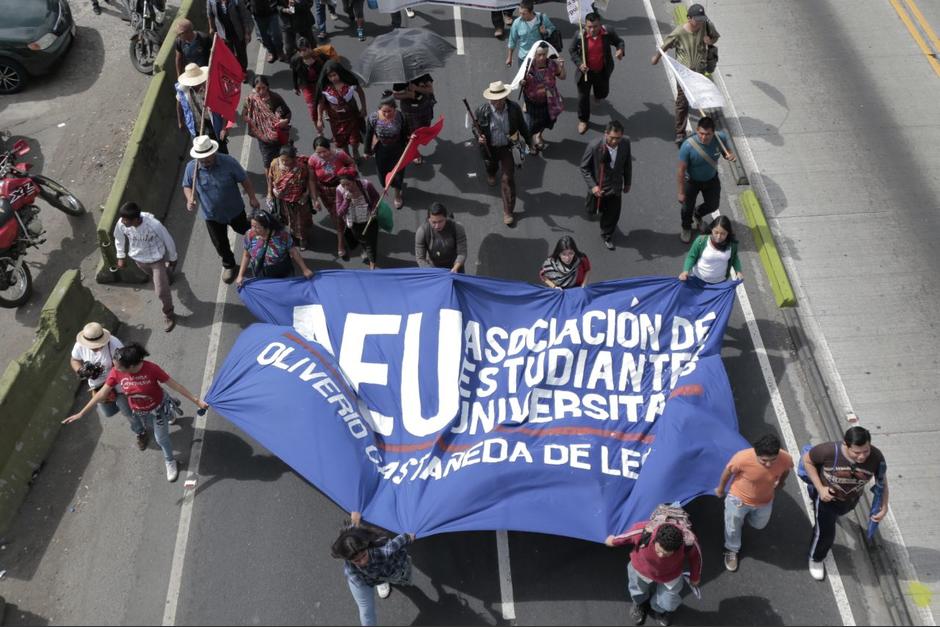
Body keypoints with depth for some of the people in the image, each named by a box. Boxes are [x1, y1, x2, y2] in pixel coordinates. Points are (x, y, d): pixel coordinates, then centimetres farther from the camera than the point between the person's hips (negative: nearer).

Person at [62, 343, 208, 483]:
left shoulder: (151, 369, -38)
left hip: (158, 407, -3)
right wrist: (81, 413, -11)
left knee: (161, 438, 10)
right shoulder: (116, 373, -29)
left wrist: (196, 400, -24)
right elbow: (102, 394, -16)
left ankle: (170, 462, 39)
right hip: (139, 411, 3)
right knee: (153, 428, 31)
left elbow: (174, 385, -28)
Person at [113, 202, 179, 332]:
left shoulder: (154, 225, -38)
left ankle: (169, 315, 25)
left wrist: (172, 258, -4)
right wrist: (121, 256, 8)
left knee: (161, 291, -1)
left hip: (156, 259, -4)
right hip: (138, 259, 4)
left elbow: (168, 240, -19)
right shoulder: (121, 224, -26)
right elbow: (119, 238, -1)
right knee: (153, 277, 32)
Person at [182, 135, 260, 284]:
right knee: (220, 244, 19)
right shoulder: (191, 168, -19)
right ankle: (228, 265, 47)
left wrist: (252, 197, -10)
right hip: (211, 215, 2)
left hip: (234, 210, -1)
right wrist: (190, 199, -21)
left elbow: (244, 180, -13)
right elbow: (187, 186, -2)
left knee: (244, 231, 26)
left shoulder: (228, 162, -26)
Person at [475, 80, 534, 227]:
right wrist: (478, 138, -30)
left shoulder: (514, 109, -20)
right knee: (491, 167, 31)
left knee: (508, 179, -4)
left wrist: (530, 142, 9)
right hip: (489, 148, 1)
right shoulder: (482, 111, -23)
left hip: (507, 147, -1)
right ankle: (491, 175, 73)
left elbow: (522, 127, -3)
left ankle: (508, 212, 8)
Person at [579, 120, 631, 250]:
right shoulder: (594, 146, -30)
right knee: (593, 210, 23)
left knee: (613, 214, 14)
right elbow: (584, 167, -17)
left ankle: (607, 236, 42)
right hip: (598, 187, -2)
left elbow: (627, 163, -1)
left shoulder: (625, 143, -19)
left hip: (615, 187, 2)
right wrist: (592, 185, -25)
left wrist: (627, 183, 9)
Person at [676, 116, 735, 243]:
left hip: (711, 179, 3)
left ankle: (697, 214, 57)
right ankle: (686, 228, 50)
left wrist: (731, 156, -30)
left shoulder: (720, 138, -26)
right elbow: (681, 170, -26)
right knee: (687, 208, 15)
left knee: (713, 206, 21)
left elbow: (726, 152, -4)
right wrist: (681, 192, -19)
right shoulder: (688, 146, -36)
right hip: (692, 181, -3)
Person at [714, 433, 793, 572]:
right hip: (739, 498, -3)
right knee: (733, 527, 22)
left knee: (759, 525, 31)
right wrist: (720, 488, 0)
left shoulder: (785, 459, -33)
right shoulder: (743, 458, -42)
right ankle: (732, 550, 52)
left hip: (764, 500, 3)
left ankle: (746, 516, 64)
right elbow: (728, 471, -18)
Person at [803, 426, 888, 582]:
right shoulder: (830, 451, -41)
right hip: (827, 495, -3)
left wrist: (884, 508, -16)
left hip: (851, 499, 3)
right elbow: (807, 459, -22)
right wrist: (820, 488, -27)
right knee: (825, 533, 4)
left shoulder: (876, 458, -32)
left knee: (835, 516, 35)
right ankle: (816, 559, 37)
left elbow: (882, 482, -12)